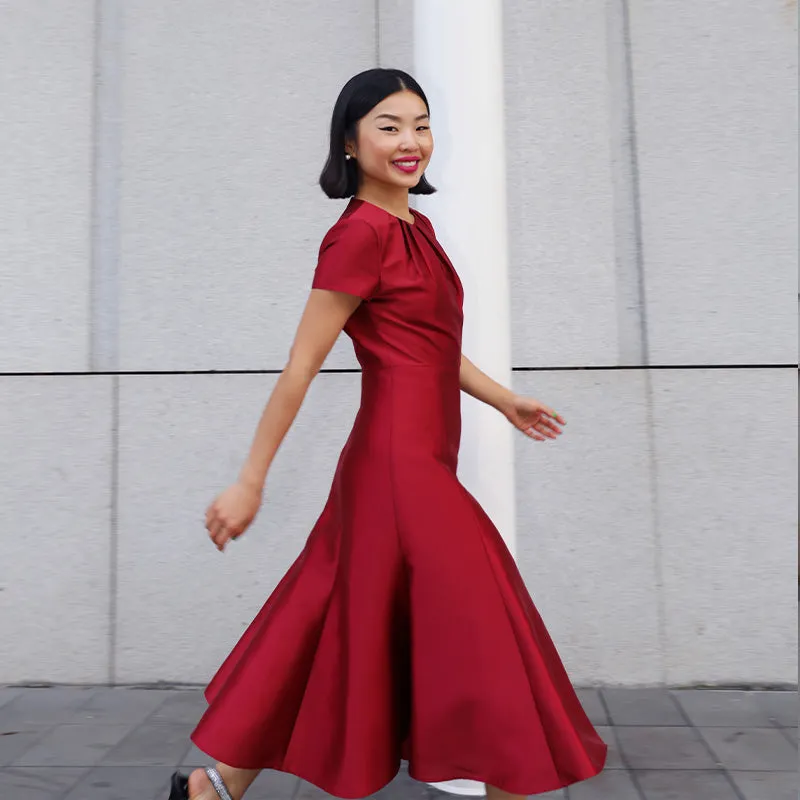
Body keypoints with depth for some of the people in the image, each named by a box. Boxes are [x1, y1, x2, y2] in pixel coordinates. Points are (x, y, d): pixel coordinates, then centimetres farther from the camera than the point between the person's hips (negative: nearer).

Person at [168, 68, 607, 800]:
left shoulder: (415, 228, 14)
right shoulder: (361, 233, -13)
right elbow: (300, 367, -14)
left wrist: (504, 400, 24)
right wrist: (250, 483, -10)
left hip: (415, 463, 9)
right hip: (399, 465, -9)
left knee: (326, 635, 17)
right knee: (476, 638, 4)